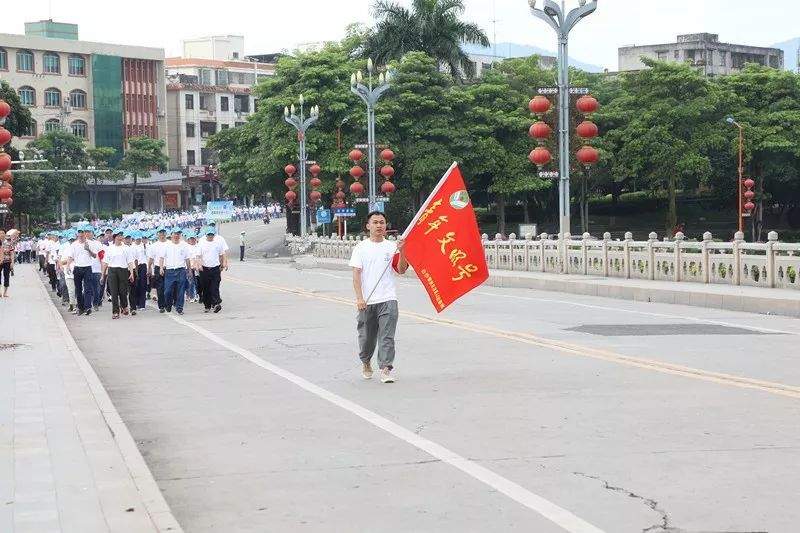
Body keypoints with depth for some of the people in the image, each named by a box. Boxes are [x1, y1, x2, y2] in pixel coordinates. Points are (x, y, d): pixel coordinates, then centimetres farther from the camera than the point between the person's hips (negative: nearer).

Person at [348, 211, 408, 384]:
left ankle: (386, 369, -11)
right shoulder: (361, 248, 3)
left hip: (388, 300, 0)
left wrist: (401, 251, -16)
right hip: (366, 301, 1)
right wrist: (359, 298, -13)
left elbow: (401, 270, 0)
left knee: (387, 336, -10)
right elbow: (356, 275, -3)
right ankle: (366, 362, 37)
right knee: (367, 336, 13)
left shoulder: (392, 246, 6)